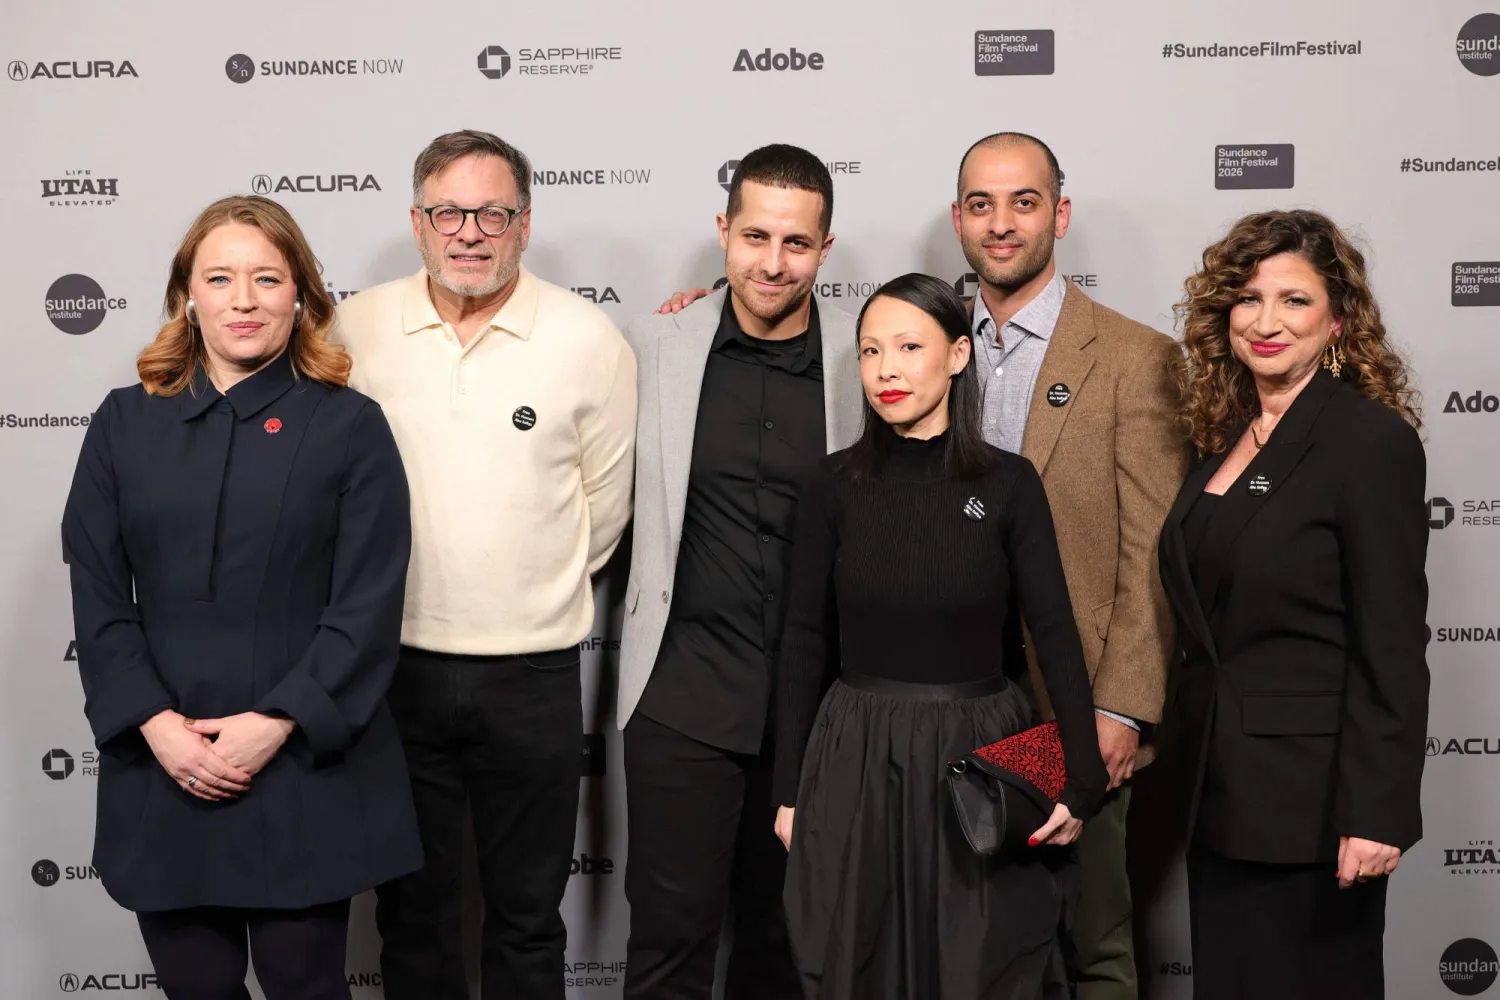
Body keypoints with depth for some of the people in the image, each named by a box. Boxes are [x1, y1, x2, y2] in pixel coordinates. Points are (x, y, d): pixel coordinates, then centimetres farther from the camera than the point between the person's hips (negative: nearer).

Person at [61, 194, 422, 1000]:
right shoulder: (125, 424, 9)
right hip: (162, 772, 2)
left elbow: (368, 607, -6)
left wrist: (277, 723, -15)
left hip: (306, 770, -2)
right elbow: (96, 596, 3)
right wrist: (154, 723, -10)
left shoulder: (350, 426, 1)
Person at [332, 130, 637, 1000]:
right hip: (395, 665, 1)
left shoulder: (588, 339, -6)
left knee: (528, 920, 13)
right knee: (412, 908, 16)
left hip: (535, 673, -1)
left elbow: (605, 504, 3)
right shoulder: (357, 330, -3)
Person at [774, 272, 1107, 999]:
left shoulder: (1008, 482, -3)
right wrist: (790, 789, 2)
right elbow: (804, 640, 2)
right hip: (857, 760, 1)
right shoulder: (834, 484, -1)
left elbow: (1054, 633, -4)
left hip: (981, 753, -1)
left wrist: (1082, 778, -11)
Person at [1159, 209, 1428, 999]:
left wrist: (1375, 815, -19)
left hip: (1309, 799, -7)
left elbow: (1392, 646, -16)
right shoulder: (1224, 437, 9)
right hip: (1221, 790, 7)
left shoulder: (1371, 439, -12)